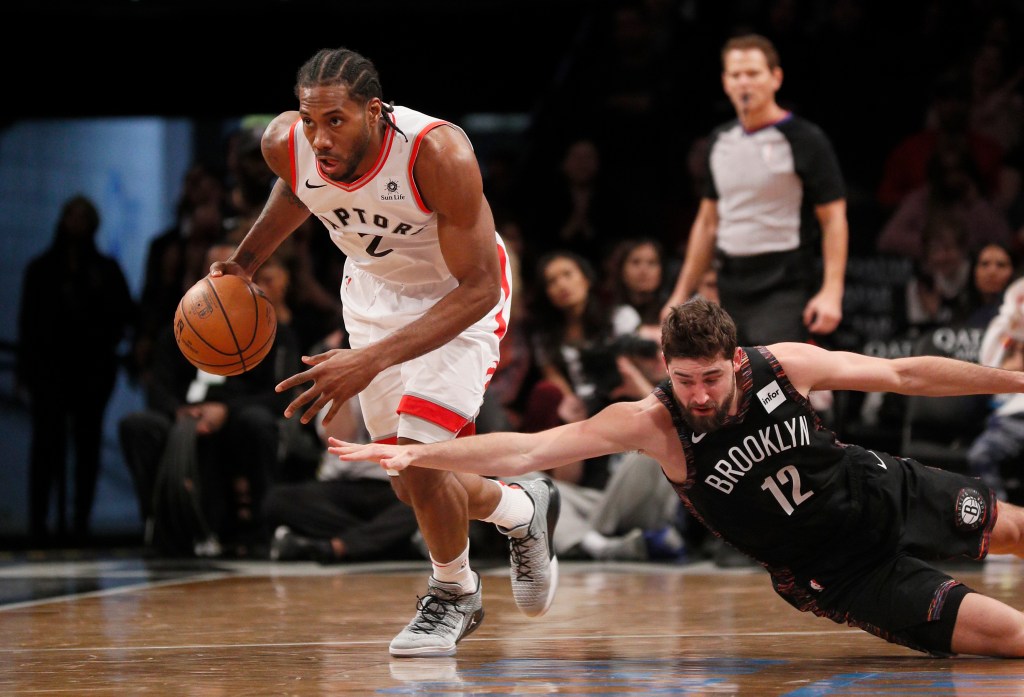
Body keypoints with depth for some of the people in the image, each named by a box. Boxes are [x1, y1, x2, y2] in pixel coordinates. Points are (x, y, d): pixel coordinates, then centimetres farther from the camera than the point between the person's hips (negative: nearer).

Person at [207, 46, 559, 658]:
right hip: (374, 290, 5)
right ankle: (523, 510, 41)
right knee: (414, 488, 9)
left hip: (460, 298, -5)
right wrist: (244, 263, -1)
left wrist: (373, 360, -42)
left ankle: (454, 591, 8)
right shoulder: (285, 143, -23)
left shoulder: (439, 154, -38)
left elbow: (478, 288, -34)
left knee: (420, 459, -21)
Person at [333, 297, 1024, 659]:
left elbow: (904, 373, -7)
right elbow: (528, 449, -30)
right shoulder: (651, 423, -25)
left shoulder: (785, 364, -19)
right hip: (833, 571, -3)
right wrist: (414, 453, -38)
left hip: (882, 490, 3)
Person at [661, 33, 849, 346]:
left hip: (784, 288, -6)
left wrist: (831, 292, -19)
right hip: (731, 290, 6)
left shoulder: (806, 140, -6)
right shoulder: (721, 140, 13)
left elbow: (833, 219, -8)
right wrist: (682, 293, 17)